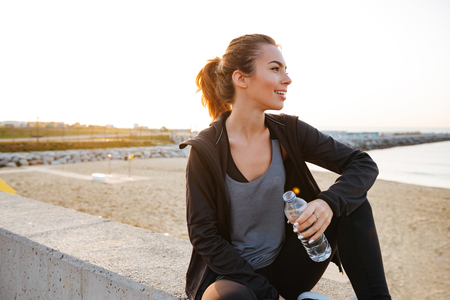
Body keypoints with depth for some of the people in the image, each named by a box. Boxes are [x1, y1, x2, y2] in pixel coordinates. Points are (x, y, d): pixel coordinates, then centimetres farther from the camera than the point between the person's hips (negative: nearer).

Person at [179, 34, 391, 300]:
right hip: (231, 274, -4)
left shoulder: (288, 131, -6)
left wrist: (329, 203, -28)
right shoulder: (205, 149, -16)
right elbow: (204, 236, -13)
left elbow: (365, 165, -5)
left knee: (351, 203, -14)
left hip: (284, 268, 4)